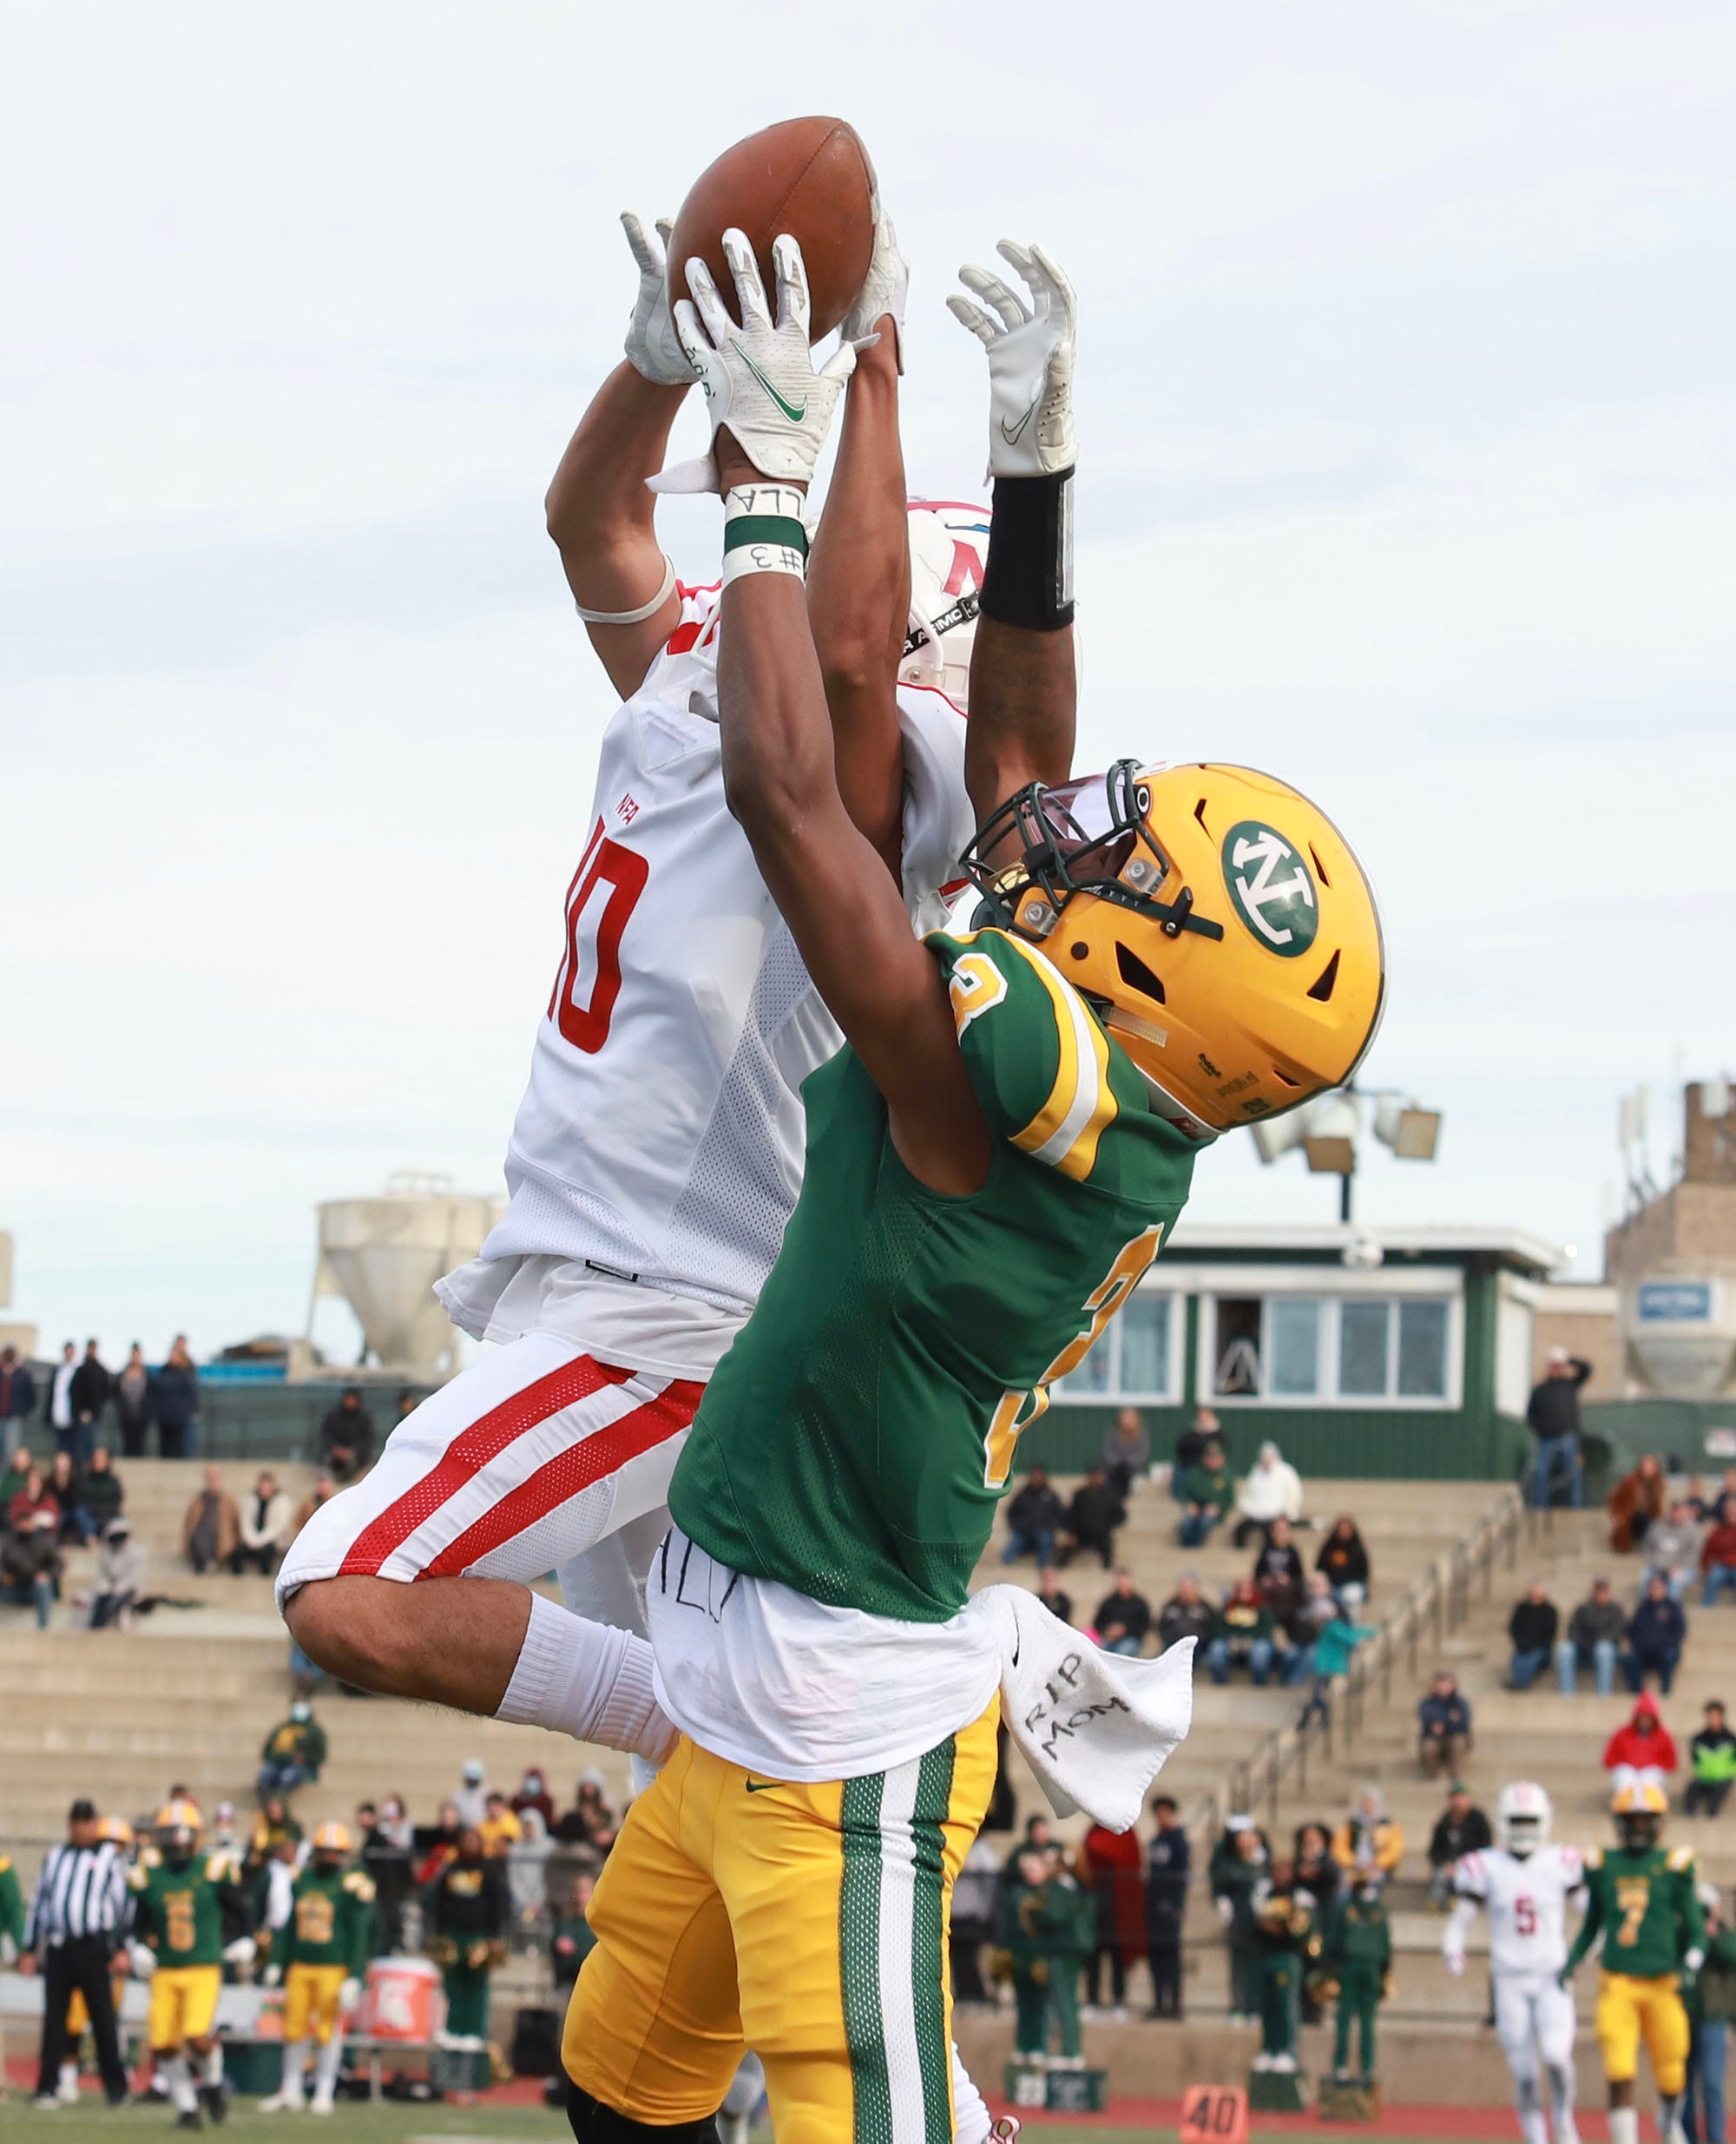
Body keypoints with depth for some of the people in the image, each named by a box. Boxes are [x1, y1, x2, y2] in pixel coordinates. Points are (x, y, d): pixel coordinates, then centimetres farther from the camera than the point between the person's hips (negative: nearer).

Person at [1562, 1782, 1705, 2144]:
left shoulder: (1673, 1866, 0)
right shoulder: (1603, 1866, 7)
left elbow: (1695, 1929, 2)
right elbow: (1592, 1924, 19)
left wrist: (1690, 1964, -16)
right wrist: (1572, 1962, 5)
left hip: (1662, 1984, -1)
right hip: (1617, 1984, 1)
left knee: (1669, 2075, 9)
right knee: (1619, 2077, -12)